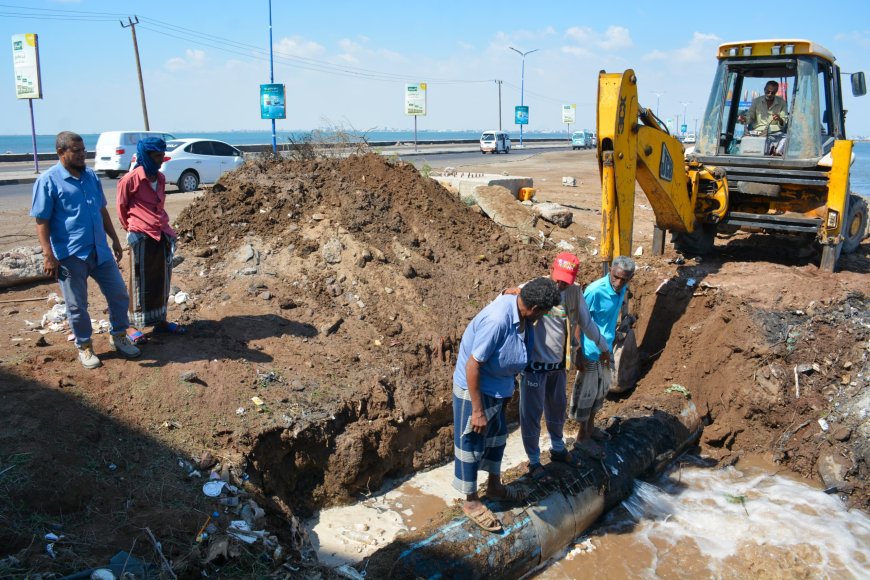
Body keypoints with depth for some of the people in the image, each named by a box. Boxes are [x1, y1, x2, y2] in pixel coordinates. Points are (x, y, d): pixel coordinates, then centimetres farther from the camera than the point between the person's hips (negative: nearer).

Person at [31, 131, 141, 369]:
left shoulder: (91, 176, 9)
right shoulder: (48, 181, -9)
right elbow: (41, 222, -10)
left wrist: (115, 239, 17)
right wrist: (49, 256, -16)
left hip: (100, 251, 5)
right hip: (70, 256, -5)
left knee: (119, 295, 10)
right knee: (77, 305, 6)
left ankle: (118, 336, 29)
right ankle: (84, 347, 24)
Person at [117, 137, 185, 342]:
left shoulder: (160, 178, 10)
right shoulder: (131, 179, -10)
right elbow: (121, 208, 1)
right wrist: (131, 229, 12)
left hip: (162, 235, 6)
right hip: (141, 237, -6)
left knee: (162, 280, 12)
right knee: (140, 281, 0)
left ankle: (160, 320, 24)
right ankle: (132, 325, 9)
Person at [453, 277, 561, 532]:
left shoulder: (520, 313, -8)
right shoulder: (497, 320, -33)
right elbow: (472, 365, -29)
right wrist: (477, 410, -24)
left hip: (497, 388, 9)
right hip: (474, 389, -9)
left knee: (497, 436, 23)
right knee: (471, 444, 7)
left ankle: (494, 485, 45)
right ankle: (471, 502, 24)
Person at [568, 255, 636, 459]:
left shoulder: (622, 289, -3)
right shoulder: (595, 291, -26)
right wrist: (579, 354, -19)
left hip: (606, 349, 8)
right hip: (590, 351, -8)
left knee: (602, 389, 21)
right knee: (586, 393, 5)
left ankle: (590, 428, 40)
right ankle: (582, 439, 19)